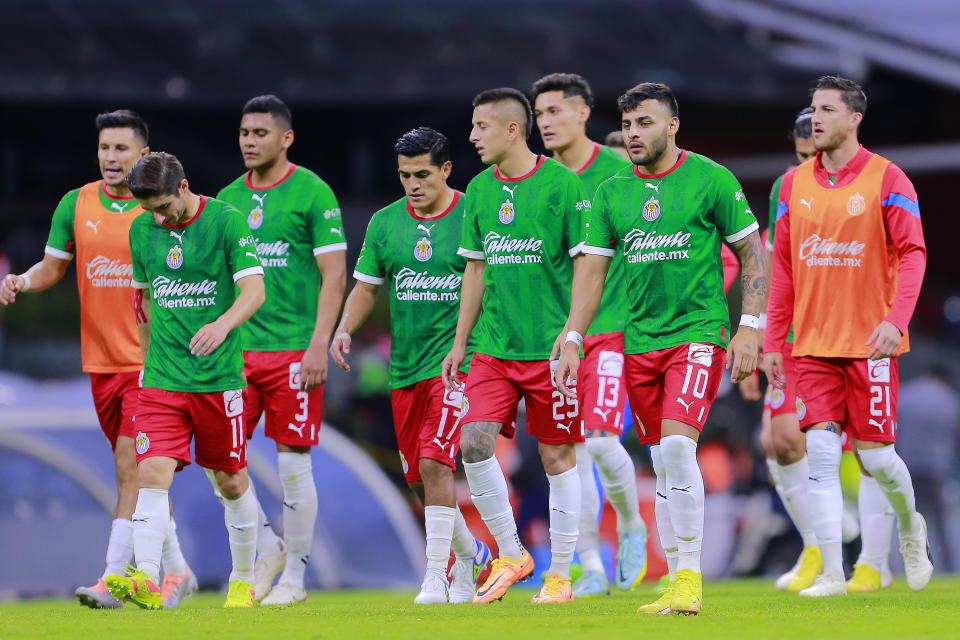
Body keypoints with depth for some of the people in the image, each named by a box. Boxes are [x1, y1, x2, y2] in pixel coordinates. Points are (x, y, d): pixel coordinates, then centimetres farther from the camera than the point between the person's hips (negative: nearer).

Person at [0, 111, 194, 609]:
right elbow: (53, 266, 13)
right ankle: (176, 569, 23)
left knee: (132, 467, -13)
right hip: (100, 359, 5)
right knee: (139, 474, 11)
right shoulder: (76, 204, 5)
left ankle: (114, 578, -15)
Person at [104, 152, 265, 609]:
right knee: (152, 473, -14)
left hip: (219, 378, -3)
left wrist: (222, 325, -32)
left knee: (231, 481, 8)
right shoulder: (141, 230, 5)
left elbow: (254, 290, -14)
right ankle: (146, 580, -25)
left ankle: (243, 579, 25)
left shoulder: (226, 221, -8)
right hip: (161, 380, 3)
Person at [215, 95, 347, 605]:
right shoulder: (228, 198, 12)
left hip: (293, 349, -5)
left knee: (293, 462, -2)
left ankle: (294, 573, 8)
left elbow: (334, 275, -7)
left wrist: (318, 345, -15)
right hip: (237, 349, 5)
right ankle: (268, 548, 15)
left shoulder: (312, 193, -4)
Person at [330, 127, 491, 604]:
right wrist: (345, 329, -1)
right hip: (405, 364, 5)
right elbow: (366, 286, 15)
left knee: (434, 462, -19)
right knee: (417, 476, 10)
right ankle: (468, 553, 34)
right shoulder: (385, 223, 7)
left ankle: (436, 575, -15)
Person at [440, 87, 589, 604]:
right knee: (473, 441, -8)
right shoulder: (479, 190, 10)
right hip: (493, 347, 5)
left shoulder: (561, 184, -7)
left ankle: (560, 573, 11)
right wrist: (459, 343, 16)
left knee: (557, 456, 1)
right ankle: (509, 554, 8)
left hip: (550, 347, -5)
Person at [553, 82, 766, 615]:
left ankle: (690, 577, -15)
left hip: (699, 332, -5)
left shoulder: (710, 180, -4)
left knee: (676, 446, -20)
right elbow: (592, 268, 10)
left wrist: (750, 328, -7)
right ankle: (676, 581, 12)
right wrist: (572, 339, 1)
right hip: (638, 340, 5)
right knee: (662, 464, 6)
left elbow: (753, 251, 0)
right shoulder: (611, 192, 7)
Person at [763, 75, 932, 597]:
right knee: (820, 451, -7)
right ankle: (831, 573, -6)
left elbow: (912, 254, -8)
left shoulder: (886, 180, -4)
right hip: (813, 343, 3)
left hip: (870, 340, -3)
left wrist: (896, 319, -23)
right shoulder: (794, 185, 8)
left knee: (874, 453, -1)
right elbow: (783, 266, 12)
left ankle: (910, 524, 31)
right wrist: (772, 341, 9)